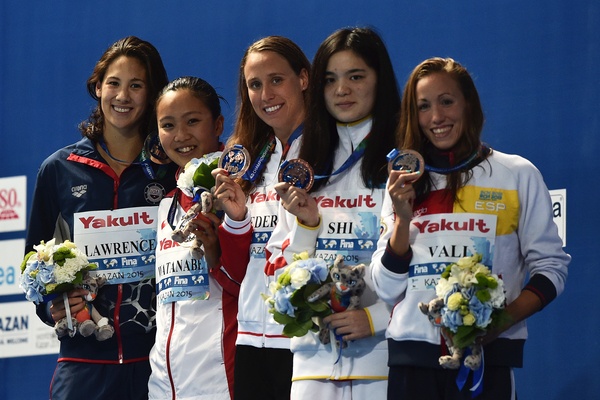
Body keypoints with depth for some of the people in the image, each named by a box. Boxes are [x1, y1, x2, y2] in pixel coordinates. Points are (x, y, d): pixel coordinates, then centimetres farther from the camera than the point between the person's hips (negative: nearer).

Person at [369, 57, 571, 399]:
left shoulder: (518, 174, 2)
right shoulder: (404, 183, 10)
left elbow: (550, 266, 1)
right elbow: (388, 289, 7)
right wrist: (402, 218, -7)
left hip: (488, 356, -2)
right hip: (412, 353, 2)